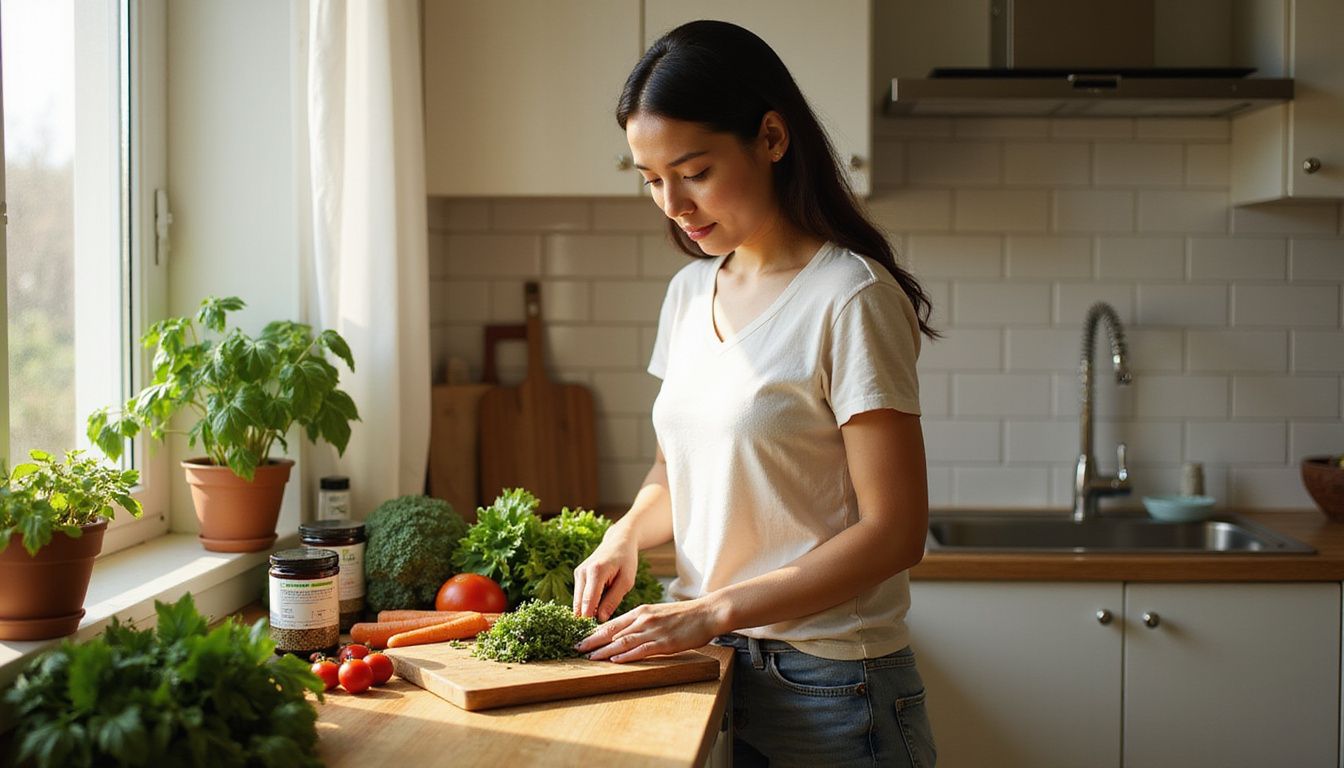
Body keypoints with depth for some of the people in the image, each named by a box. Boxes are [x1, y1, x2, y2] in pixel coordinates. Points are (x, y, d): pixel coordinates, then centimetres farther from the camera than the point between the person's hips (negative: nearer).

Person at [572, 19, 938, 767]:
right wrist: (626, 535, -3)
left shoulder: (849, 298, -16)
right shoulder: (690, 291, 6)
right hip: (711, 668, 6)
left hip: (826, 686, -6)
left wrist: (712, 610, -21)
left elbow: (893, 532, -18)